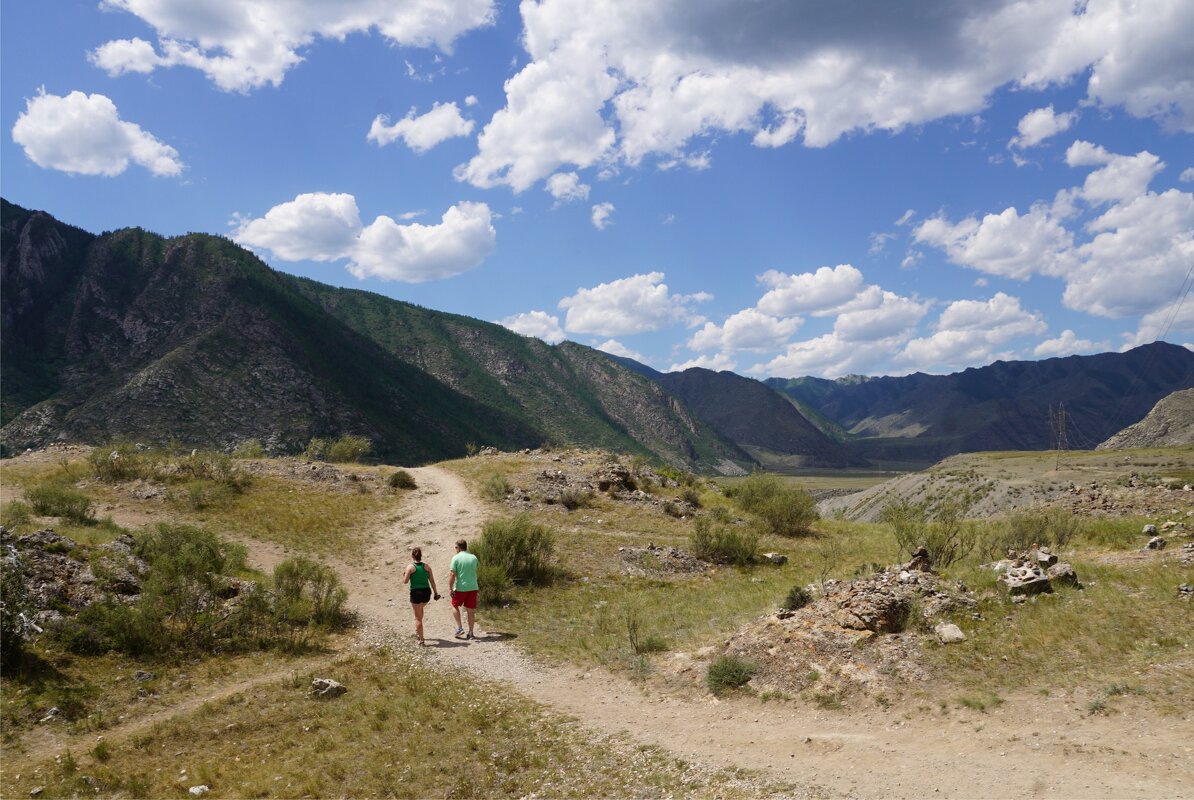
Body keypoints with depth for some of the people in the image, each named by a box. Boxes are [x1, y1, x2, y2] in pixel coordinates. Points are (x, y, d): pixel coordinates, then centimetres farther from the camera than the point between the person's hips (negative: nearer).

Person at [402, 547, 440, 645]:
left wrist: (403, 575, 12)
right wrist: (436, 592, 14)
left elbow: (405, 581, -9)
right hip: (426, 592, 5)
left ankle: (421, 640, 2)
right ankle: (417, 632, 40)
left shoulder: (410, 567, -7)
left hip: (416, 593, -5)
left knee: (418, 617, 2)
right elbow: (432, 581, 6)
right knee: (420, 609, 33)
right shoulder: (426, 566, 4)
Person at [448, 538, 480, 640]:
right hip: (473, 587, 4)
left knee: (455, 605, 18)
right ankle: (470, 633, 12)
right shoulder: (474, 558, 4)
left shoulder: (456, 558, -10)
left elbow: (452, 574, -14)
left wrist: (450, 588, -10)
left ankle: (459, 628, 9)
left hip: (460, 588, -4)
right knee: (471, 610, 8)